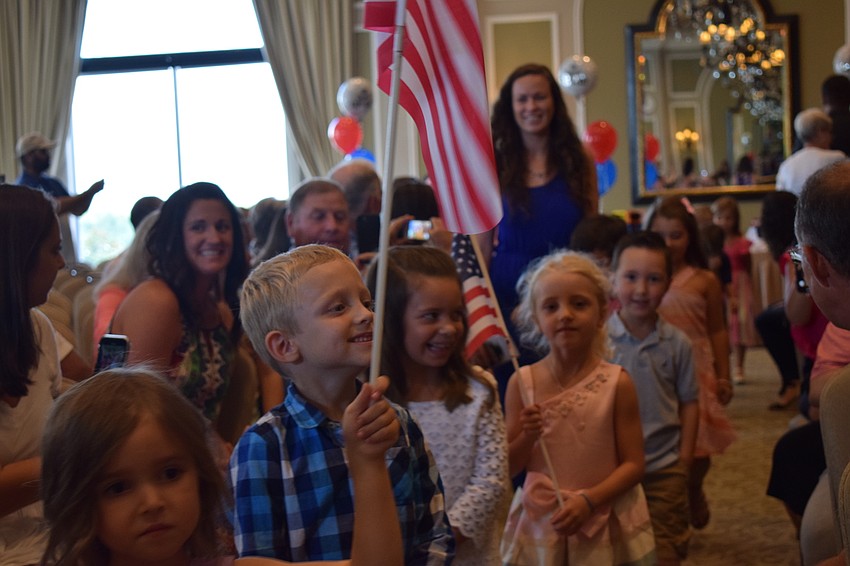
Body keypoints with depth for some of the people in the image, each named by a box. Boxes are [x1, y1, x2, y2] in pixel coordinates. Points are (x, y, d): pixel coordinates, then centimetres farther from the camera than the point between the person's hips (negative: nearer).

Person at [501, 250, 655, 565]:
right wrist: (527, 438, -18)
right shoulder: (522, 382, -5)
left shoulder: (617, 383, -8)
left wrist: (588, 500, -19)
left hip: (603, 524, -1)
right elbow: (509, 466, 0)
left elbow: (633, 464, -7)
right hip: (540, 524, 1)